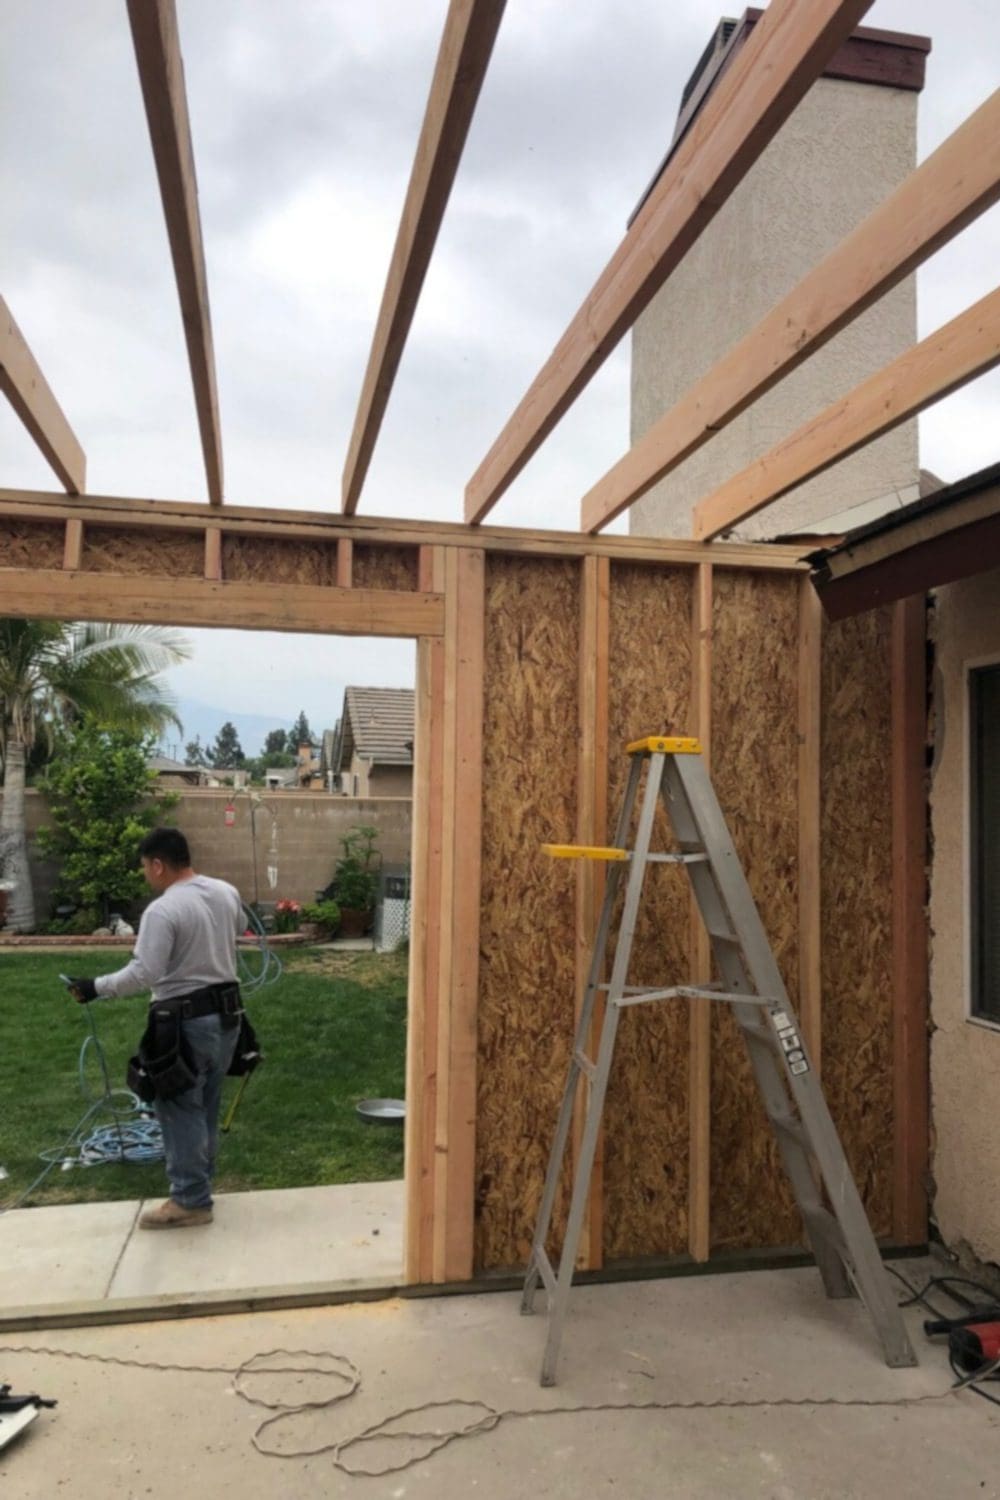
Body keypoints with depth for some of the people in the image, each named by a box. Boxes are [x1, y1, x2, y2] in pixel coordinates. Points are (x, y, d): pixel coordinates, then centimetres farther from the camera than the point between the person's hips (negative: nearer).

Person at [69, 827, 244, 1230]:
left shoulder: (161, 910, -21)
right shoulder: (227, 893, 2)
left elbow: (143, 973, -25)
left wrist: (96, 987, -14)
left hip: (185, 1021, -8)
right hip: (226, 1011, 8)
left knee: (180, 1110, 3)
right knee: (206, 1106, 20)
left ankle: (191, 1201, 9)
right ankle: (197, 1182, 32)